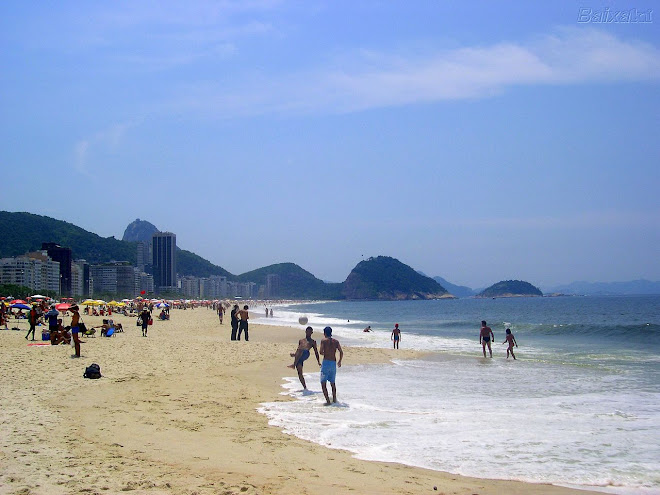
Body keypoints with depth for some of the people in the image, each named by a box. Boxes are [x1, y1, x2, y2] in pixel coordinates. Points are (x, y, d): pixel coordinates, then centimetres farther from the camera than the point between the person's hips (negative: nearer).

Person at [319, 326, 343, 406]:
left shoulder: (324, 340, -4)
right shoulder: (336, 341, 7)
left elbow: (321, 352, -12)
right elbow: (341, 352, 6)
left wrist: (324, 353, 11)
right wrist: (340, 361, 21)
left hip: (326, 362, -5)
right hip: (333, 363, 5)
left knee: (323, 383, -2)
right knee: (332, 382, 23)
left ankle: (328, 401, -13)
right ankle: (334, 399, 31)